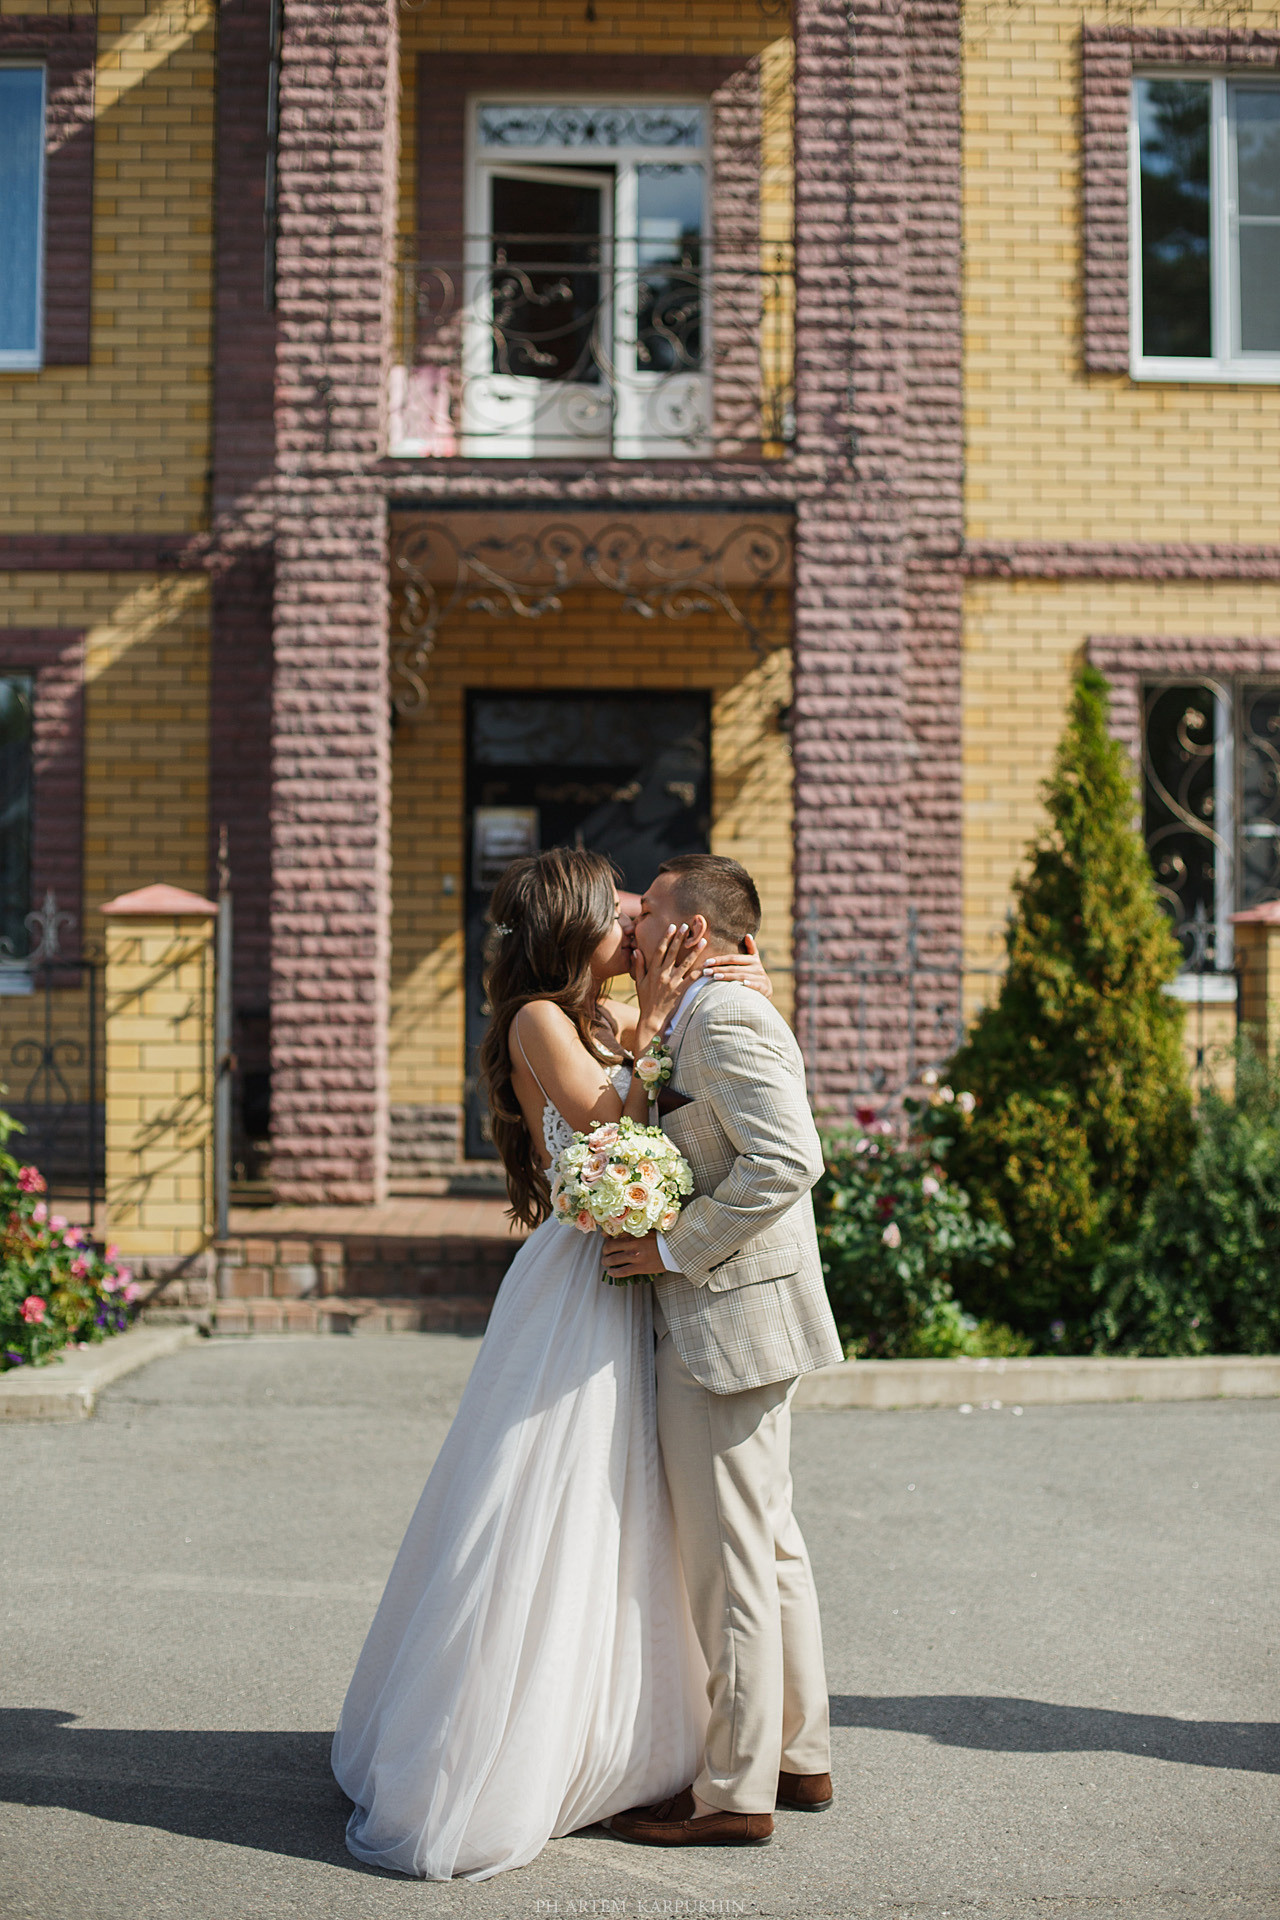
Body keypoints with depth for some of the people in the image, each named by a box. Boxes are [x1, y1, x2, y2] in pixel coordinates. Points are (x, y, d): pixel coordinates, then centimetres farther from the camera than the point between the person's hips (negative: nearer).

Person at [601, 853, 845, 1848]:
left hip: (727, 1320, -11)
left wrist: (674, 1248, -21)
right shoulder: (708, 1019, 16)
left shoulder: (727, 1020, -16)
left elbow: (786, 1160, -26)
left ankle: (734, 1793, 8)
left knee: (730, 1561, -2)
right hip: (739, 1319, 11)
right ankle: (800, 1756, 28)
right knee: (769, 1545, 17)